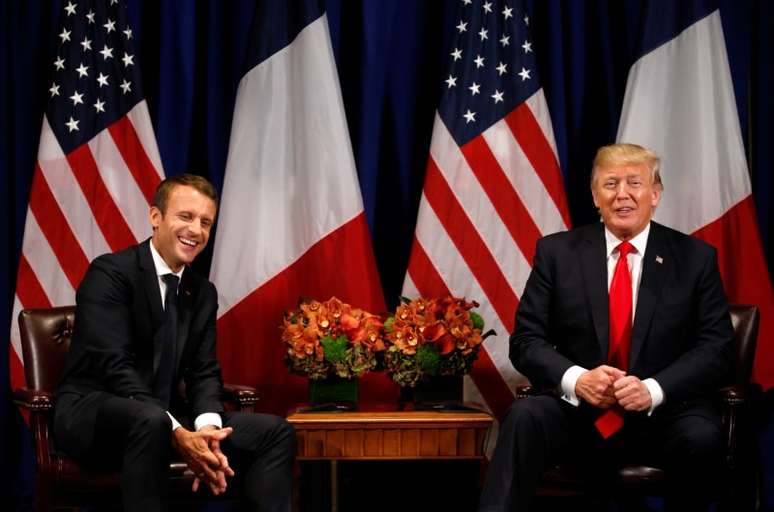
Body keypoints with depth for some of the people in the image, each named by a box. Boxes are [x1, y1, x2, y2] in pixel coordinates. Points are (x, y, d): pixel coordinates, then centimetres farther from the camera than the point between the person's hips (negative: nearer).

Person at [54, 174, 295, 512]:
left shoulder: (203, 293, 10)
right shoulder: (110, 272, -13)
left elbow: (204, 371, 3)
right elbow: (116, 367, -23)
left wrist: (207, 428, -20)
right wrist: (179, 435, -33)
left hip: (163, 418, 7)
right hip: (91, 414, -7)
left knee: (276, 433, -6)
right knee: (151, 420, -40)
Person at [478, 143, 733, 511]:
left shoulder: (696, 258, 5)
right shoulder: (557, 252, 6)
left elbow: (715, 347, 0)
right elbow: (526, 339, 3)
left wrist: (654, 389, -19)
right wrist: (576, 379, -18)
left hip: (663, 416, 1)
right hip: (577, 411, 0)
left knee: (702, 437, -31)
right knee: (525, 416, -31)